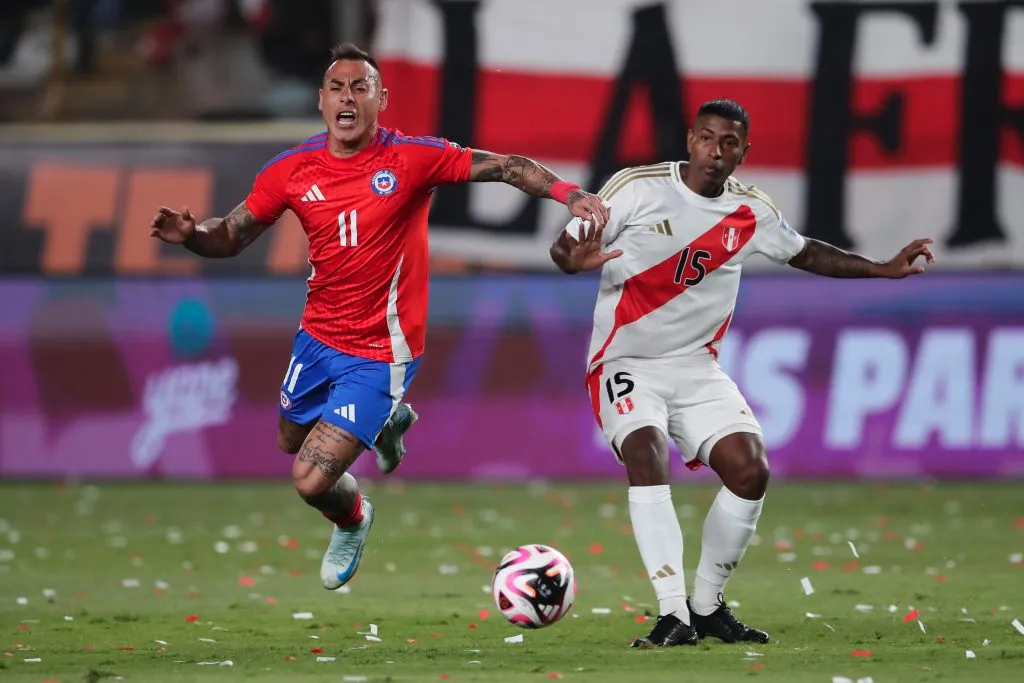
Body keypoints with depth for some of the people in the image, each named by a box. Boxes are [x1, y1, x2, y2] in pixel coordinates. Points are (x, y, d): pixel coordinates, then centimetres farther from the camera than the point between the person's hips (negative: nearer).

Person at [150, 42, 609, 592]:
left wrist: (568, 193, -31)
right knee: (291, 440, 28)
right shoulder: (292, 170, -6)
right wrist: (190, 234, -19)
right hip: (318, 336, 5)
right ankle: (387, 420, 54)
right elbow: (230, 238, 2)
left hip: (379, 354, -5)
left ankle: (352, 524, 28)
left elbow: (504, 167, -15)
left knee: (312, 481, -9)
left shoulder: (412, 159, -17)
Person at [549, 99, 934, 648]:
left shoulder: (751, 212, 2)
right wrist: (574, 259, -34)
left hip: (697, 368, 5)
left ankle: (708, 606, 7)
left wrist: (884, 269, 16)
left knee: (750, 470, -11)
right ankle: (674, 616, -32)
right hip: (628, 364, -4)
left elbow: (805, 254, 20)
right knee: (646, 454, -30)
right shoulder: (637, 189, -11)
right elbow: (563, 248, -9)